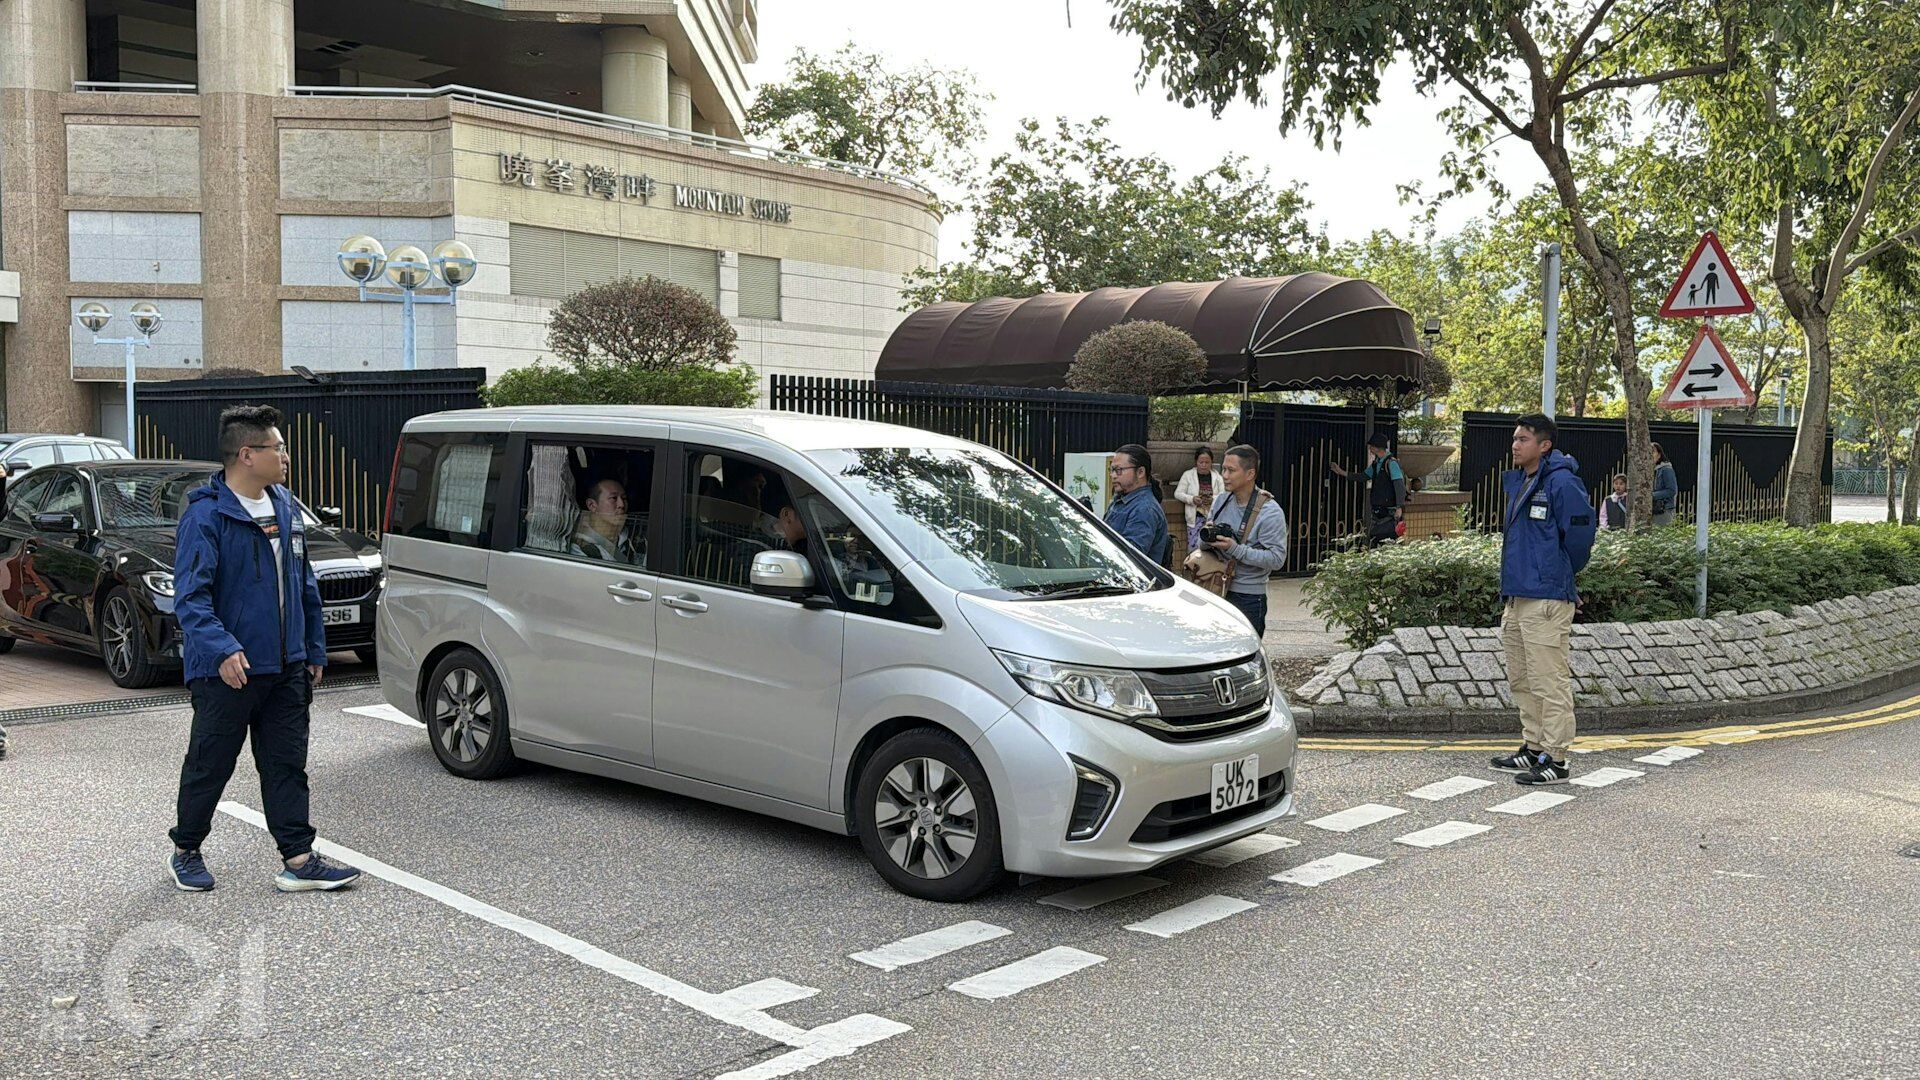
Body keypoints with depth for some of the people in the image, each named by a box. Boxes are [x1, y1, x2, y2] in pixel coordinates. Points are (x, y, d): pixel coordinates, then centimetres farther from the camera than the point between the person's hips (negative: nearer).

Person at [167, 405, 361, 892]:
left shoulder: (286, 508, 10)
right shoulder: (206, 515, -13)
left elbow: (305, 586, 17)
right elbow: (190, 595, -20)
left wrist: (315, 650, 16)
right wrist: (222, 648, -32)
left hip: (285, 668, 7)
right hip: (226, 670, -6)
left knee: (286, 765, 8)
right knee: (209, 766, 8)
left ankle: (298, 859, 12)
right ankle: (185, 852, 27)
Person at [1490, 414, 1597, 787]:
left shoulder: (1562, 483, -12)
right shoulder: (1517, 482, 16)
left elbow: (1579, 534, -13)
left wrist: (1561, 578, 0)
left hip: (1547, 600, -10)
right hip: (1516, 597, 10)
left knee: (1549, 682, -5)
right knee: (1521, 680, 16)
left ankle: (1555, 759, 1)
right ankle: (1533, 748, 27)